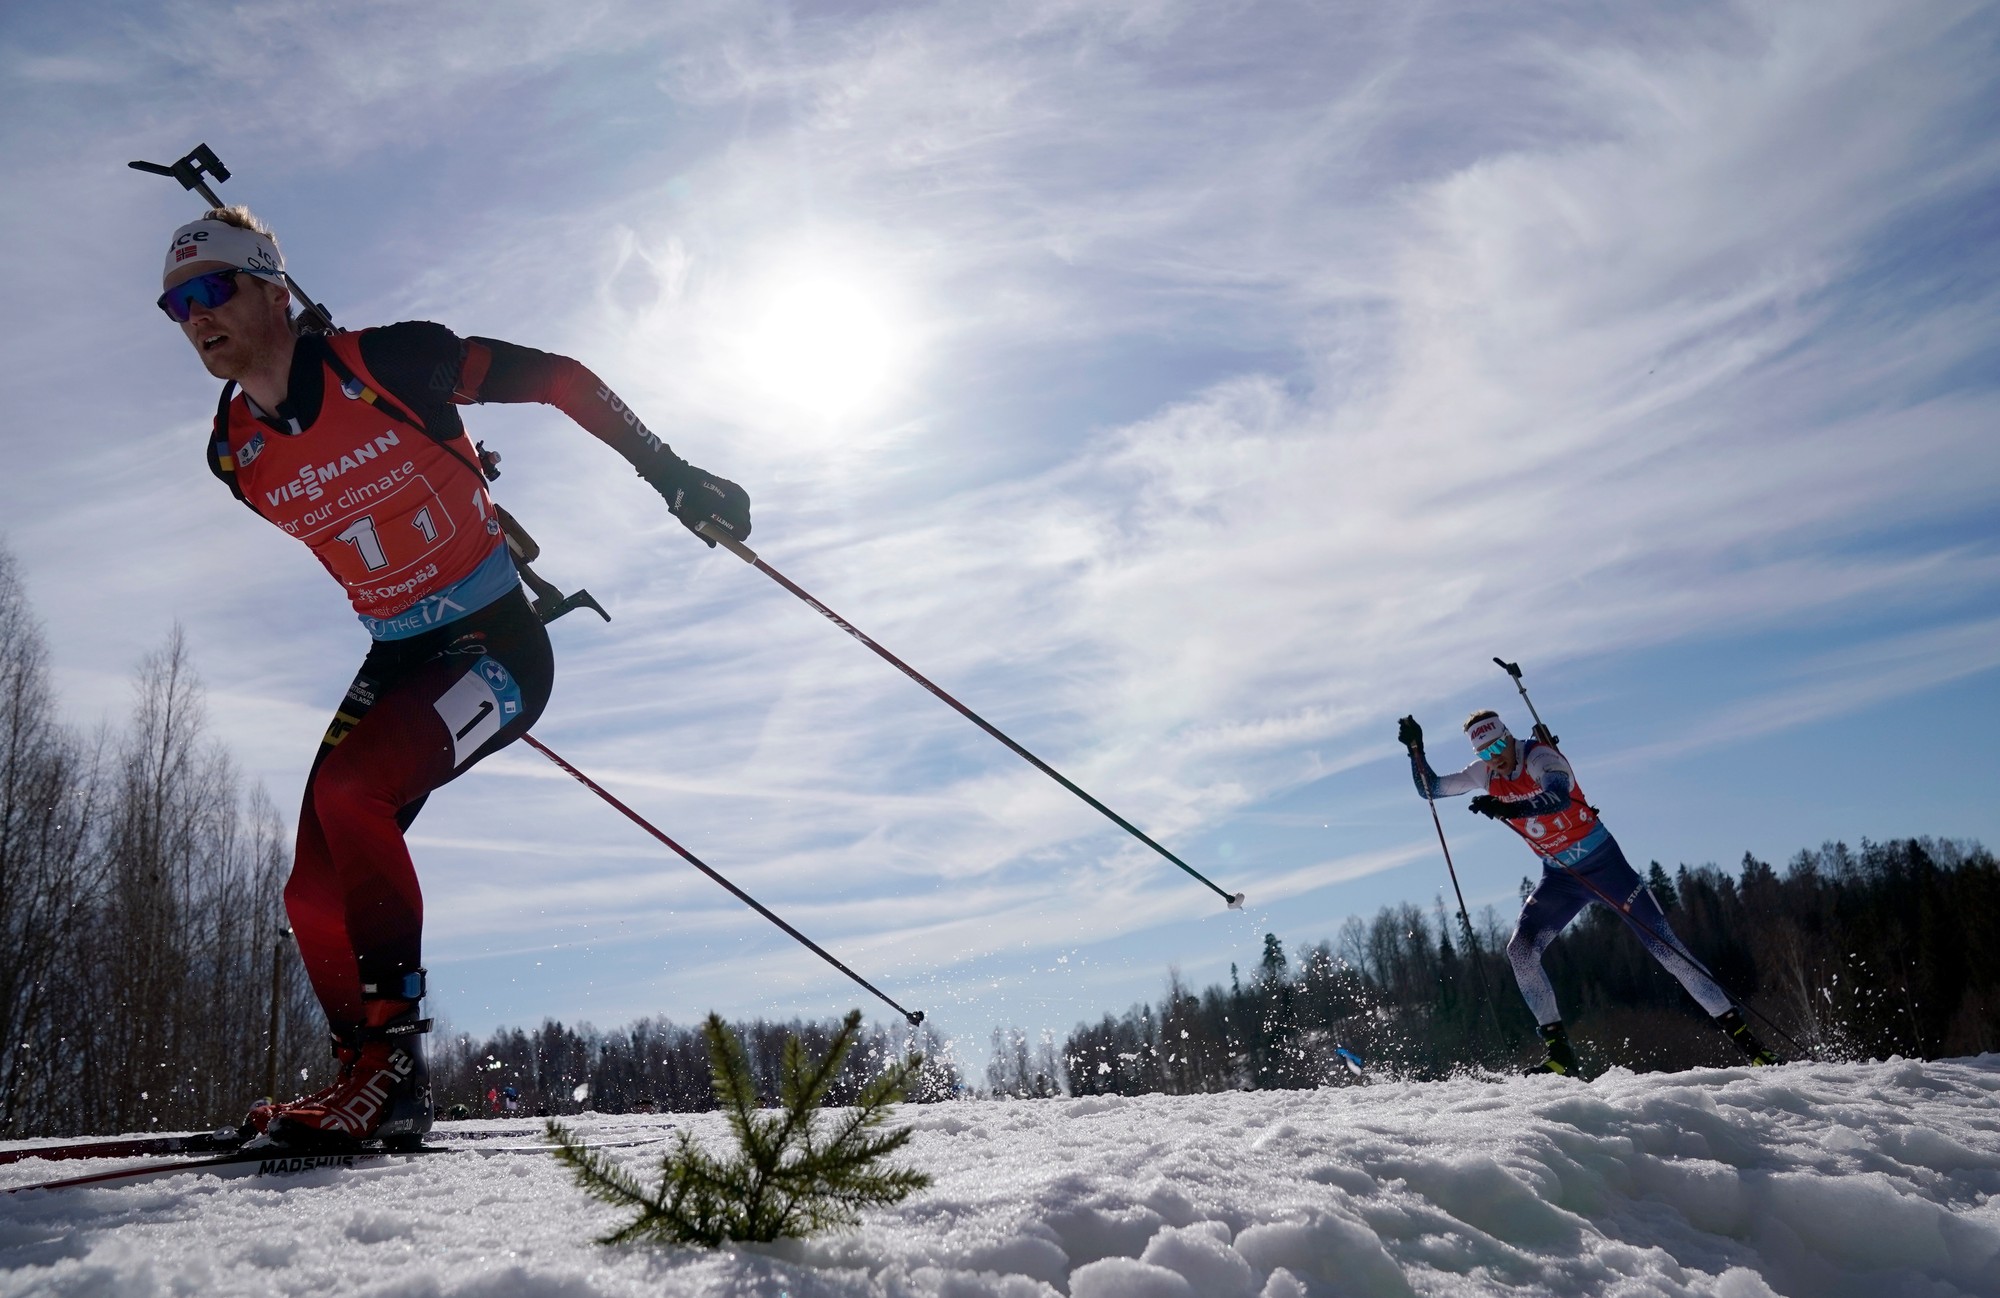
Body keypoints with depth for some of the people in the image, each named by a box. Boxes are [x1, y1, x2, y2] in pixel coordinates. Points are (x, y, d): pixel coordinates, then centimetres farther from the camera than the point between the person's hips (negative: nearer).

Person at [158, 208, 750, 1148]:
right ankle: (373, 1089, 15)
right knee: (315, 894, -2)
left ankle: (392, 1056, -18)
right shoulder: (236, 454, 3)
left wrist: (669, 473, -12)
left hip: (500, 646, -6)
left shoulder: (388, 363, -14)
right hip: (397, 660, 7)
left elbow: (560, 380, -9)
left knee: (349, 788, -28)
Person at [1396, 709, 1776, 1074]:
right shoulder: (1484, 774, -2)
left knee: (1664, 946, -4)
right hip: (1559, 878, 5)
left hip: (1604, 862, -5)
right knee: (1520, 950, -14)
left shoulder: (1540, 757, -20)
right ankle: (1558, 1049, -7)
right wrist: (1416, 748, -7)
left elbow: (1559, 797, -40)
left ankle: (1739, 1031, 8)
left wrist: (1507, 809, -55)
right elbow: (1430, 789, 7)